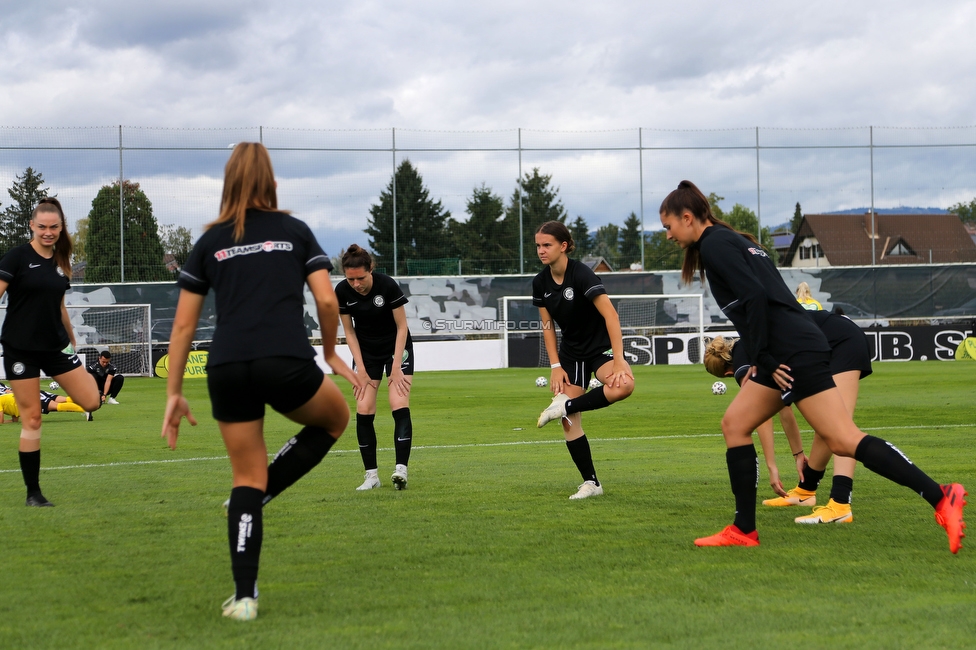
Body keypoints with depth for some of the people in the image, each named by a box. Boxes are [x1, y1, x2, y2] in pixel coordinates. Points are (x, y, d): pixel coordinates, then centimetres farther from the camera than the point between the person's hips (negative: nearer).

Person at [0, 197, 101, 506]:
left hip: (54, 346, 5)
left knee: (91, 401, -5)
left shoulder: (60, 261, 9)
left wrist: (72, 341, 26)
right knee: (31, 420, -3)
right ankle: (33, 492, 6)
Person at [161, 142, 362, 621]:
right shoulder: (295, 231, 12)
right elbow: (326, 300, 3)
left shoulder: (209, 243, 15)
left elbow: (183, 325, 13)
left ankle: (244, 597, 9)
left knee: (247, 478, 15)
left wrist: (174, 394, 18)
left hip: (227, 369, 2)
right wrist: (330, 353, 21)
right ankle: (256, 498, 12)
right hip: (287, 363, -2)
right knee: (335, 418, 28)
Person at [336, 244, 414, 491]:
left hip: (396, 346, -3)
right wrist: (361, 369, -7)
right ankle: (371, 474, -1)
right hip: (366, 350, 3)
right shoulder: (342, 292, -16)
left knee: (399, 405, -18)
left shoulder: (388, 285, -25)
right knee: (364, 410, -7)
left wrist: (396, 367, -16)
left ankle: (401, 469, -22)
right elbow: (349, 331, -4)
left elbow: (402, 326, -15)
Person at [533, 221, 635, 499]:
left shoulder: (581, 274, -23)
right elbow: (548, 326, 6)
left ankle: (566, 406, -21)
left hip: (600, 347, -5)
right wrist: (555, 366, -2)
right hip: (571, 353, 6)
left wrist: (618, 360, -35)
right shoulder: (540, 283, -3)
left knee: (624, 385, -38)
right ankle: (591, 483, 8)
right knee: (569, 424, -3)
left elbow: (610, 314, -29)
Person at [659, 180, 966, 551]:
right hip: (783, 354, 10)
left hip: (794, 353, -10)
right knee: (734, 424, 13)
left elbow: (754, 296, -17)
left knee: (843, 440, -13)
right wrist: (762, 361, 20)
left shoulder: (714, 245, -4)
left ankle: (941, 498, -18)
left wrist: (763, 357, -14)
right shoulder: (730, 241, 25)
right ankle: (744, 530, 14)